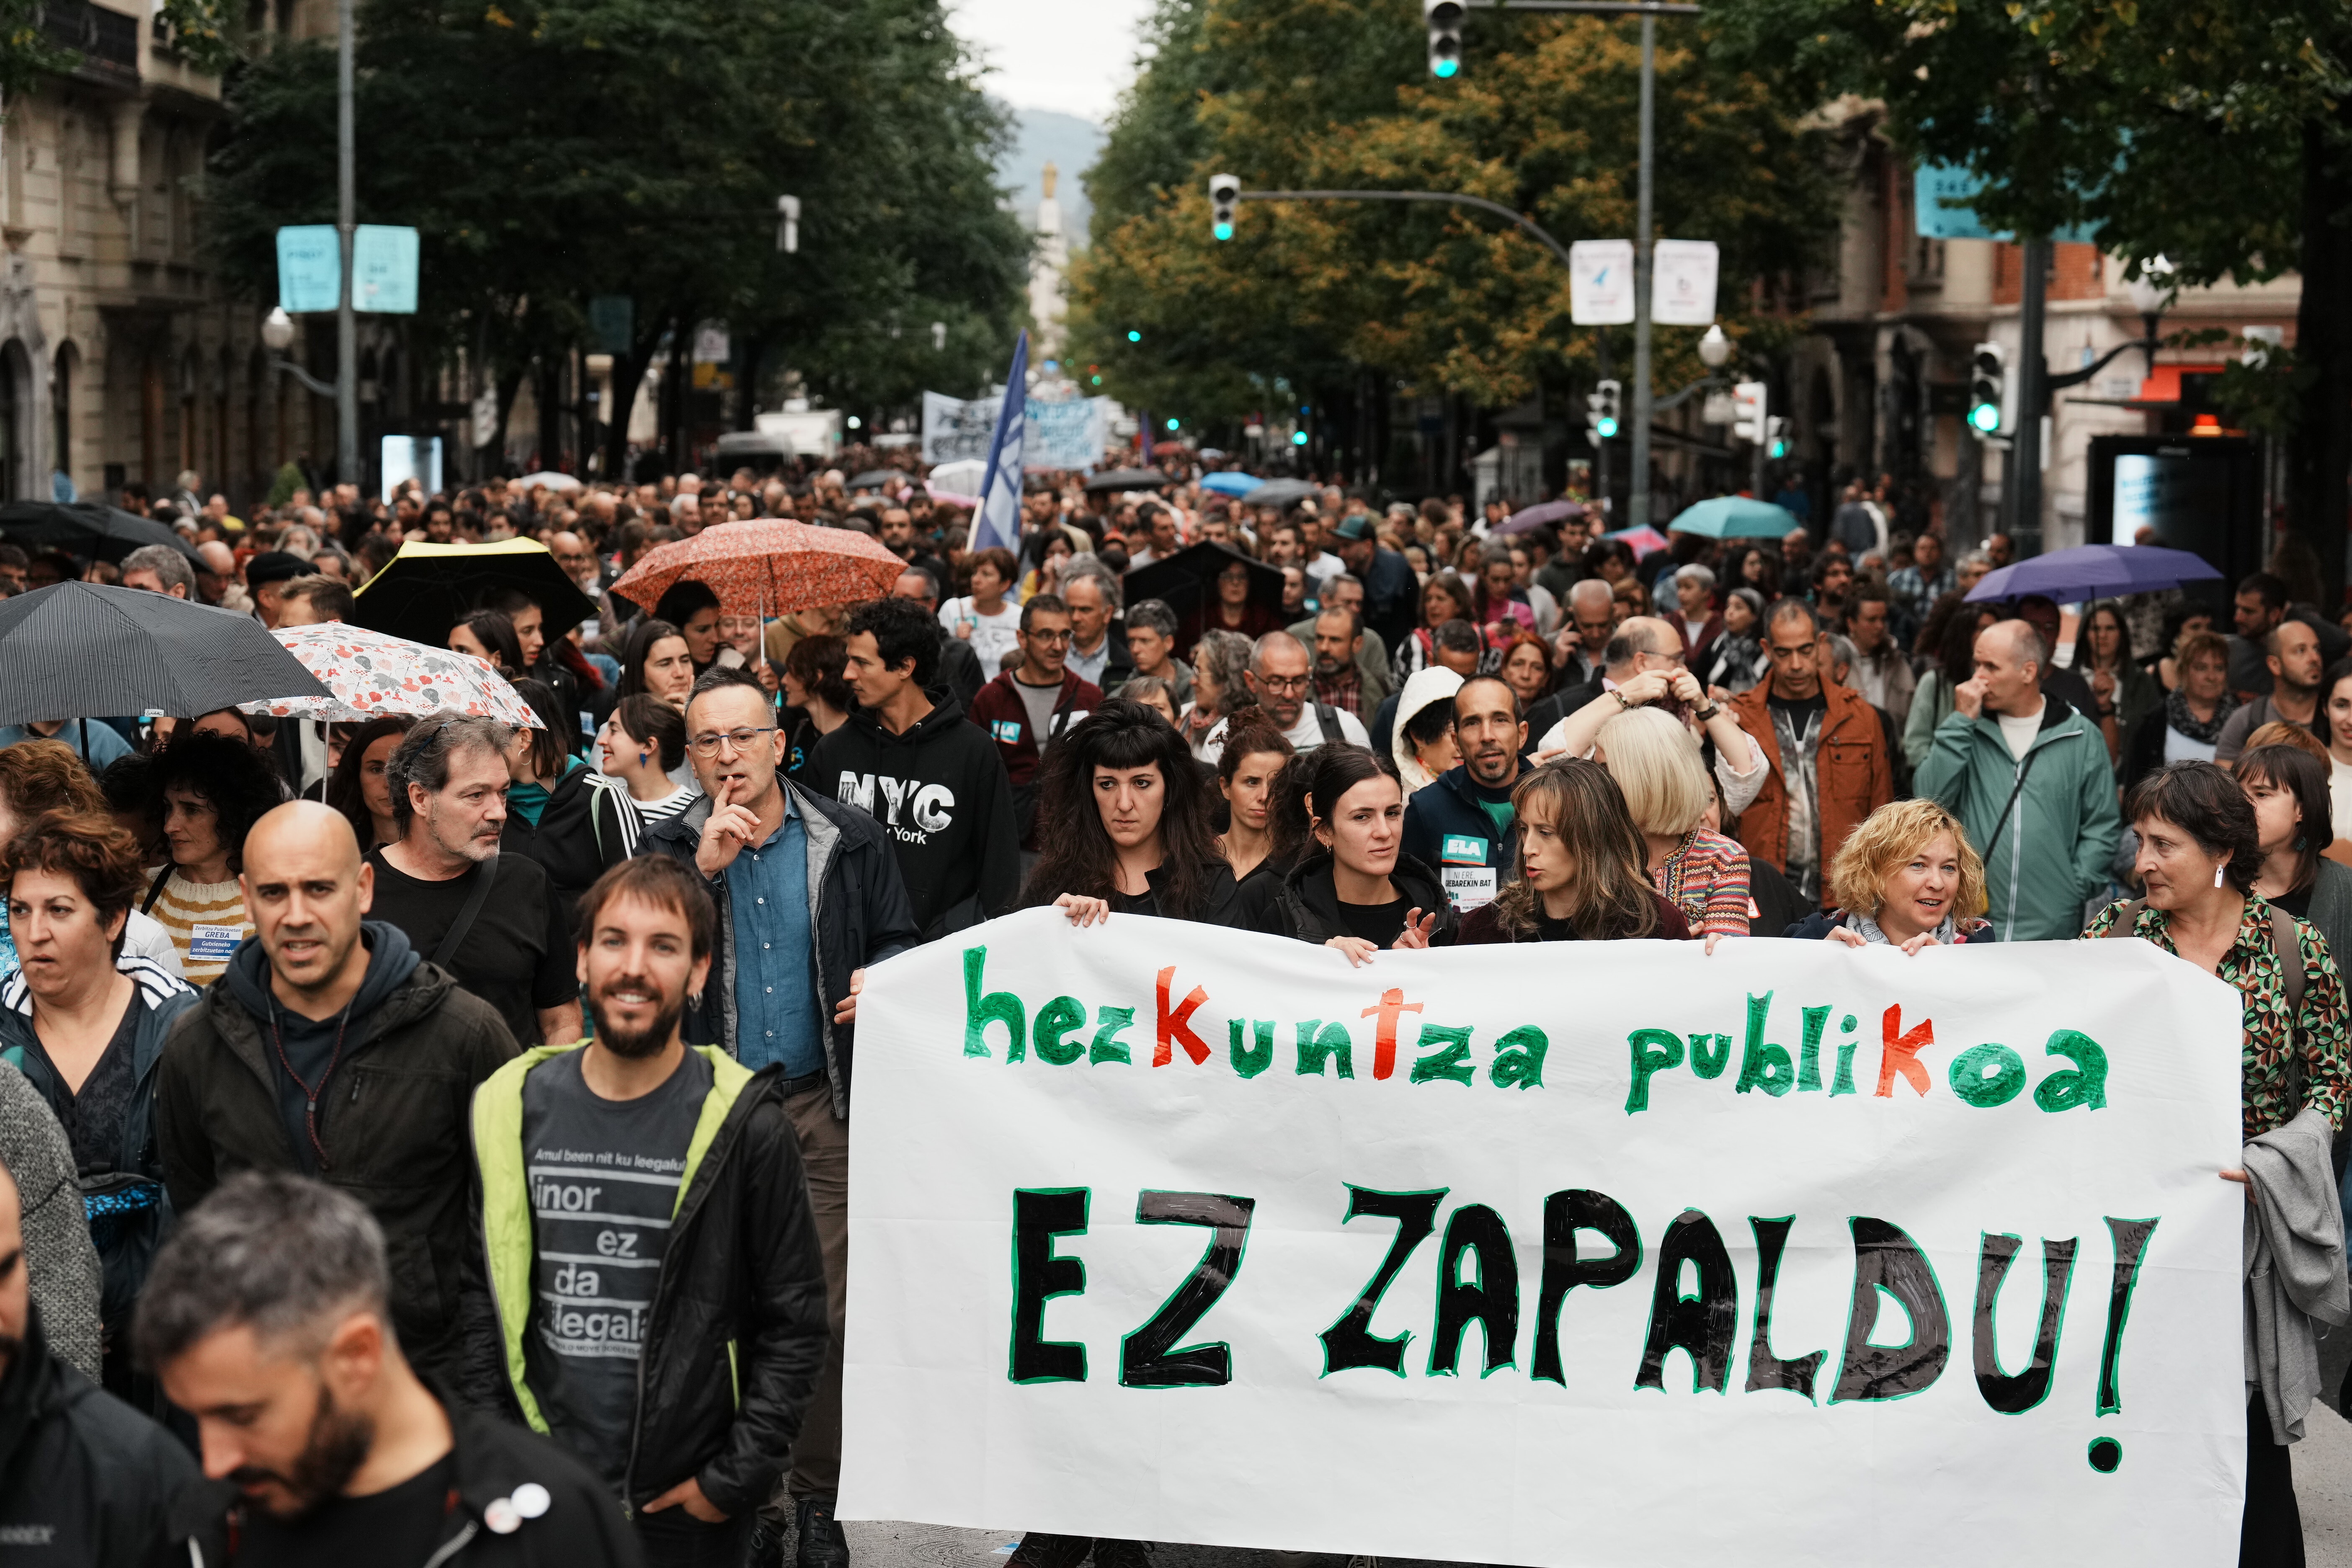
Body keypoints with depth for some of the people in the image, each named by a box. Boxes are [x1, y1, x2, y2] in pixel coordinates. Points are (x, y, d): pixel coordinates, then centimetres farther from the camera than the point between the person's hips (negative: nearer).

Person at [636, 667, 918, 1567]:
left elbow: (902, 942, 15)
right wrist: (705, 867, -18)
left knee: (825, 1307, 0)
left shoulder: (848, 842, 4)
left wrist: (880, 976, -7)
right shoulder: (672, 849, 3)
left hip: (823, 1104, 0)